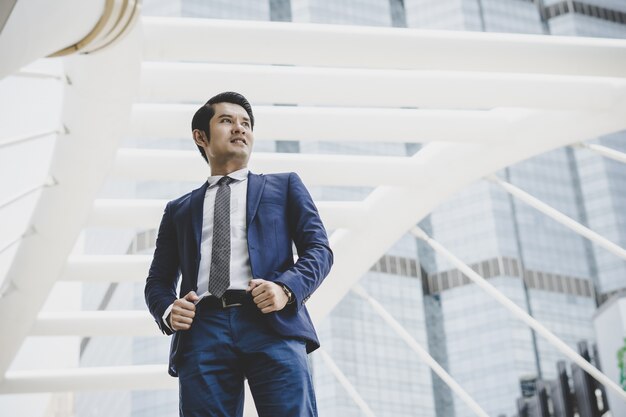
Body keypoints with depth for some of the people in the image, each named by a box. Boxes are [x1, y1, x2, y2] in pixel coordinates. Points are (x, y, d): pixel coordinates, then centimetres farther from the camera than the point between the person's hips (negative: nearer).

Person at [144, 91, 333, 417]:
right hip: (202, 330, 2)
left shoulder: (285, 186, 24)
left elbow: (319, 248, 13)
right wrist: (167, 311, -1)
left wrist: (287, 287, -8)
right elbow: (158, 279, 23)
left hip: (272, 323, -1)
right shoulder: (179, 209, 27)